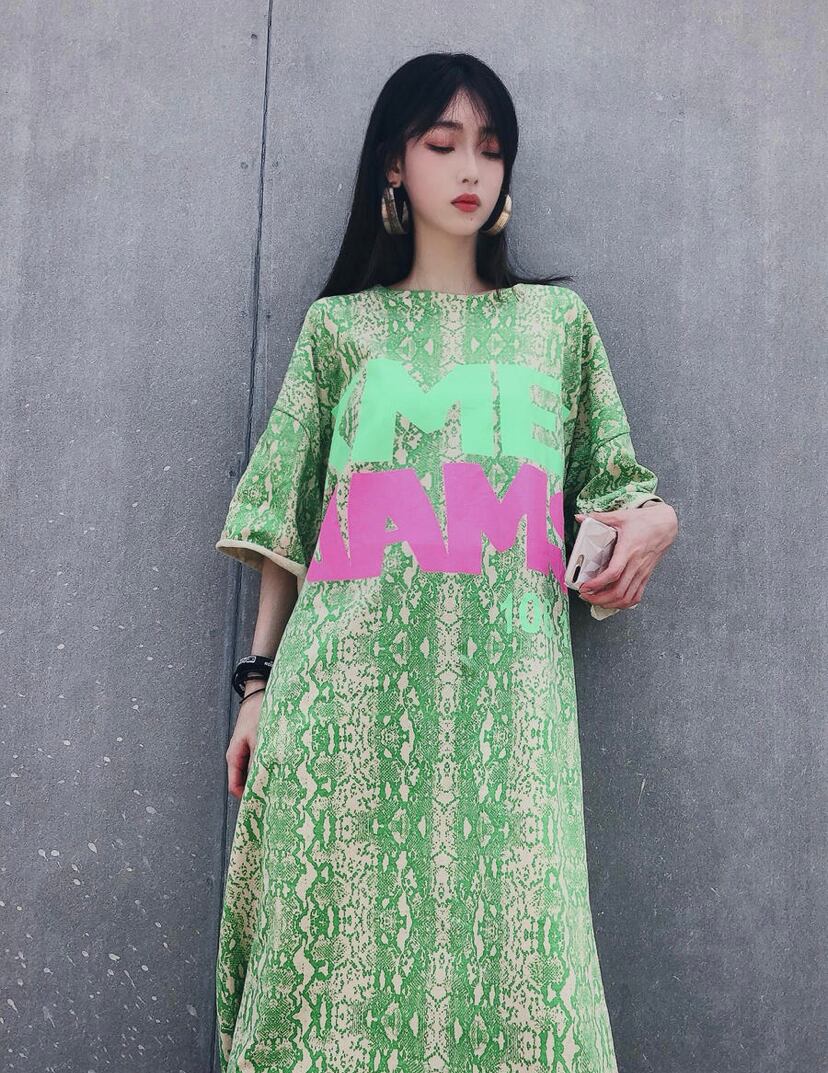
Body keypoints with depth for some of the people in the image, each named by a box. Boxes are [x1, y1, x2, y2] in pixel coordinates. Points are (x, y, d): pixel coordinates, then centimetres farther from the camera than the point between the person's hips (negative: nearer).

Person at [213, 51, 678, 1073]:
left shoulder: (558, 319, 18)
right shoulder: (340, 325, 14)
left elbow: (613, 483, 18)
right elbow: (285, 516, 11)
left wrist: (652, 519, -6)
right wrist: (259, 680, 4)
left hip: (506, 675, 1)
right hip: (355, 674, 0)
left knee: (506, 928, -4)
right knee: (344, 924, 0)